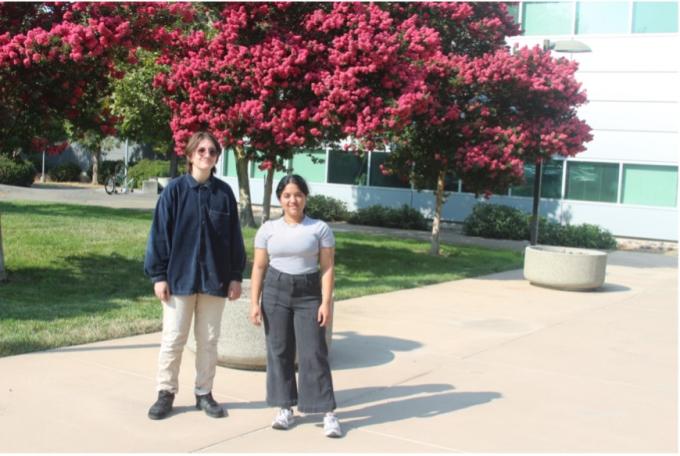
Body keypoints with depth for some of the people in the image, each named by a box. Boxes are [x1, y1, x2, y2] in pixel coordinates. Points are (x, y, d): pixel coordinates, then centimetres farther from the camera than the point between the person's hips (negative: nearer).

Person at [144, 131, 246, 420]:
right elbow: (160, 233, -3)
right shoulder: (175, 190, -4)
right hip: (180, 277, -2)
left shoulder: (224, 193, 2)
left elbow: (234, 237, 6)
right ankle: (166, 393, 18)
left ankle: (204, 393, 22)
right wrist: (158, 275, -6)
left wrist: (236, 276, 4)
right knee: (173, 339, 4)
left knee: (209, 340, 10)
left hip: (215, 278, 2)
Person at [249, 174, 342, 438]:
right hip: (275, 291, 2)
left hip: (309, 293, -2)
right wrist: (255, 302, 1)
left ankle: (328, 413, 0)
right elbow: (259, 267, 6)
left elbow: (327, 267, -2)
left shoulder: (320, 228, 1)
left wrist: (326, 301, -10)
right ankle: (285, 409, 16)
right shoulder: (268, 229, 5)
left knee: (314, 353, -5)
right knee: (279, 351, 5)